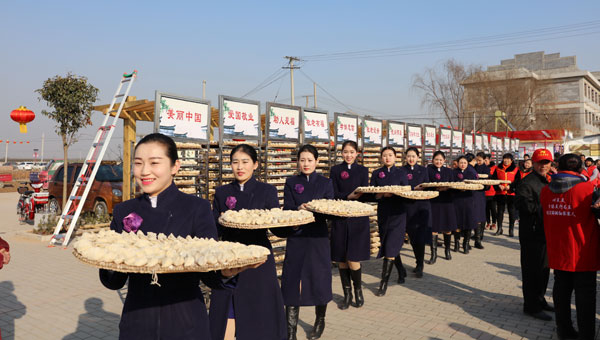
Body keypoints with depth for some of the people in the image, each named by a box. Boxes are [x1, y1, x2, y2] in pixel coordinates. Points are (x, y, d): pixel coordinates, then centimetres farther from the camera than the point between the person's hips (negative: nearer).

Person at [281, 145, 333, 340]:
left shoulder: (325, 183, 7)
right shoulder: (291, 183, 7)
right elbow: (287, 210, -2)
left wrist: (315, 210, -20)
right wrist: (300, 209, -24)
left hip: (318, 237, 0)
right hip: (296, 238, 0)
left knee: (320, 279, 5)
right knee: (292, 281, -3)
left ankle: (320, 321, 28)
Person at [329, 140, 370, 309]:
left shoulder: (362, 170, 8)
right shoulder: (335, 170, 7)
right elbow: (334, 194, -3)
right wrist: (349, 196, -21)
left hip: (358, 219, -1)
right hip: (340, 219, 1)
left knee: (353, 260, -6)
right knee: (341, 259, 4)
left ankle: (358, 291, 18)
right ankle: (347, 294, 19)